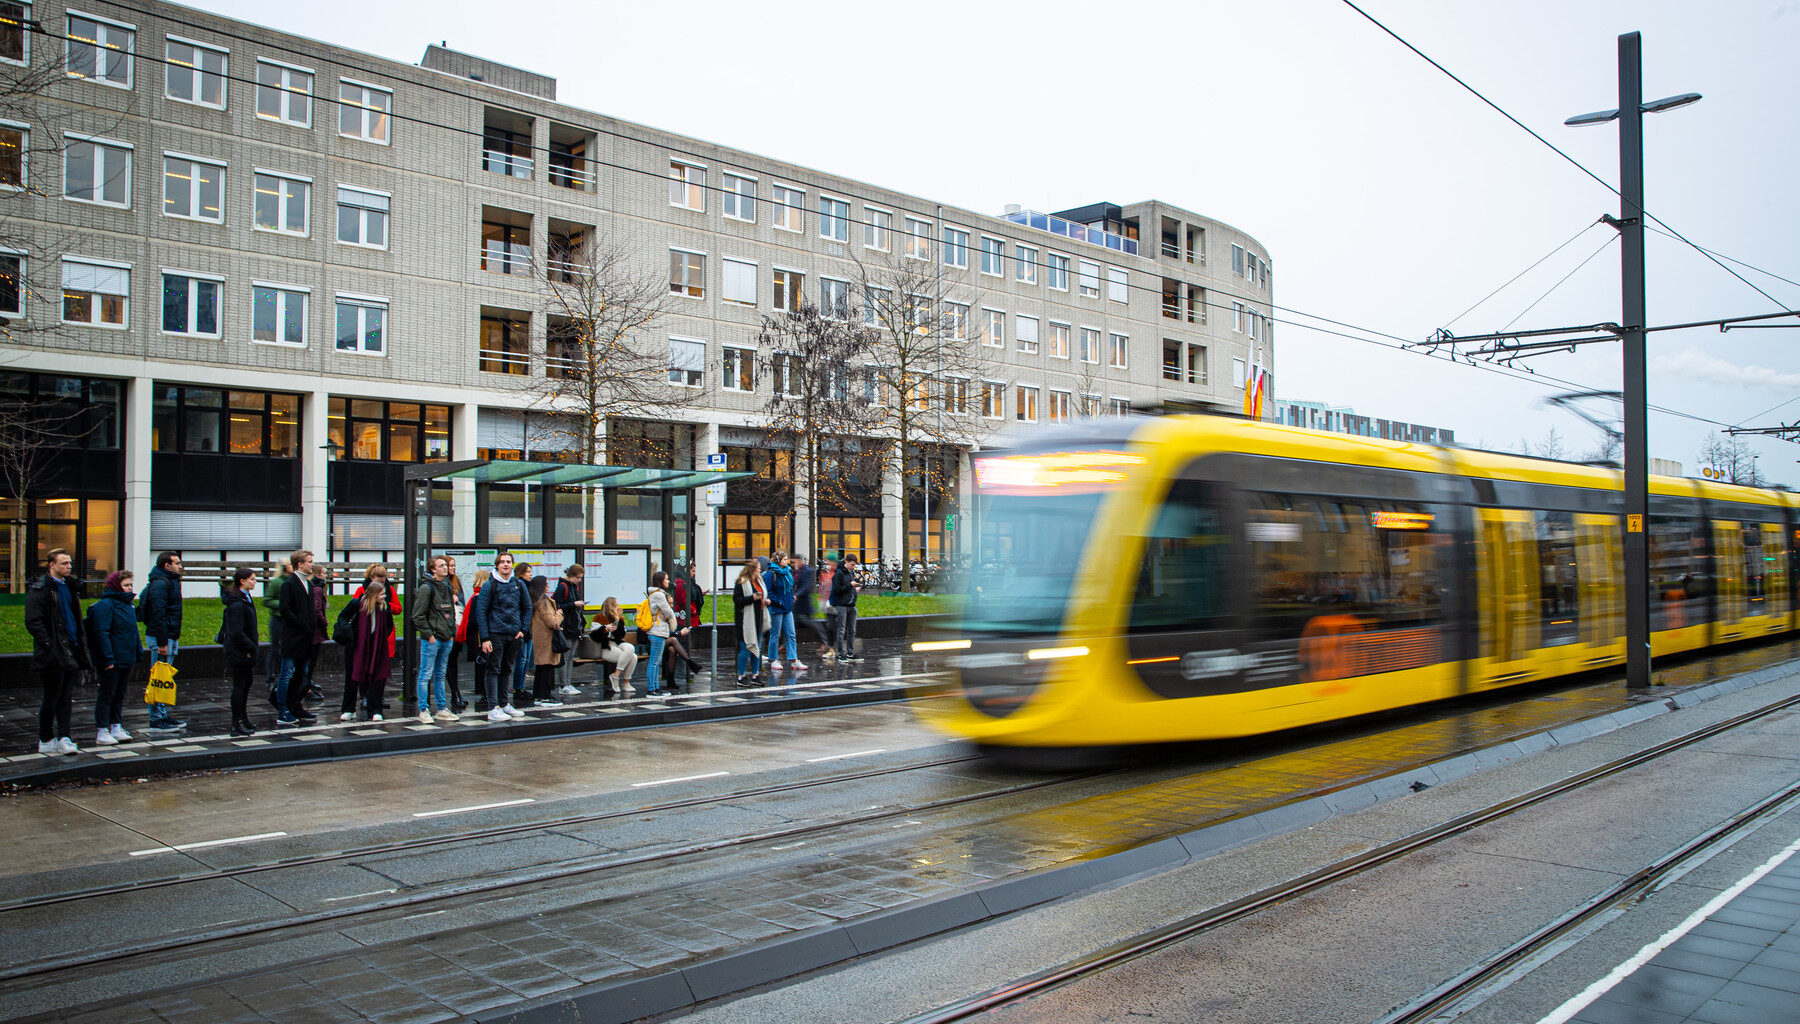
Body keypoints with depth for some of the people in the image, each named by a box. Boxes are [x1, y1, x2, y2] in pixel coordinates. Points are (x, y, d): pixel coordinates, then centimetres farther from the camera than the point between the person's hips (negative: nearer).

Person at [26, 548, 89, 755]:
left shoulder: (68, 586, 14)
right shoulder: (39, 590, -10)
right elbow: (33, 622, -15)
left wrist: (80, 643, 15)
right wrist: (49, 645, -19)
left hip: (72, 651, 7)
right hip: (53, 654, -7)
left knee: (66, 697, 7)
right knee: (52, 698, 2)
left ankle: (63, 738, 11)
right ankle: (45, 741, 13)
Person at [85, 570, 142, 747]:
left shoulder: (127, 604, 16)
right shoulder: (104, 605, -13)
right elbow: (102, 633, -20)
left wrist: (139, 654, 18)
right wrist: (108, 659, -24)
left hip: (126, 660, 9)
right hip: (112, 662, -9)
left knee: (119, 695, 15)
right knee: (106, 695, -3)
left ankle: (116, 727, 23)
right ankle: (101, 732, 2)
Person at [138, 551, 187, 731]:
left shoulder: (171, 581, 17)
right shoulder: (160, 584, -15)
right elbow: (159, 614, -21)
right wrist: (162, 643, -24)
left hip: (170, 636, 10)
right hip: (161, 637, -10)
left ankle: (163, 714, 22)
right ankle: (156, 718, -1)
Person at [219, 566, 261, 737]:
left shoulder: (245, 598, 12)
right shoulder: (237, 603, -20)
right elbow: (237, 632, -23)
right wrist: (250, 647, -16)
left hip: (245, 651, 10)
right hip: (239, 651, -10)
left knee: (246, 684, 17)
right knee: (239, 686, -5)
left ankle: (243, 719, 27)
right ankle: (236, 725, -1)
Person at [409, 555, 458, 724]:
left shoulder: (447, 587, 13)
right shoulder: (426, 588, -10)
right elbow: (418, 615, -12)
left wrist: (452, 633, 13)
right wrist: (429, 634, -14)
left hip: (447, 639, 7)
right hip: (431, 640, -7)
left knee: (440, 675, 14)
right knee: (426, 675, -2)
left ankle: (442, 709, 19)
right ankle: (424, 711, 2)